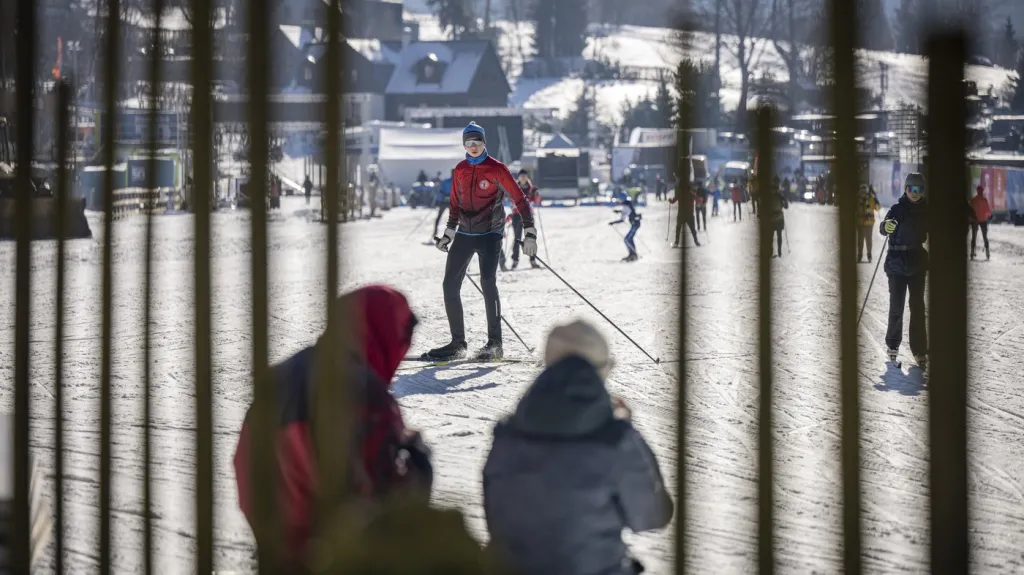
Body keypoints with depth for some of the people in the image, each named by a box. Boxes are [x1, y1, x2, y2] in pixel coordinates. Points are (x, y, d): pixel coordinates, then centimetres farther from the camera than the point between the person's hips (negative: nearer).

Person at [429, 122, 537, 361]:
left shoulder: (496, 169, -8)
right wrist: (448, 234, 18)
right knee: (450, 285, 0)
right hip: (465, 234, 6)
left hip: (490, 234, -6)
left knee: (488, 282, -20)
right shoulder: (460, 170, 8)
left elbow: (519, 199, -8)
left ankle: (495, 343, -15)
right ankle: (457, 343, 9)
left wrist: (530, 233, -13)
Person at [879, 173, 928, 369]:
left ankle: (920, 350, 1)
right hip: (897, 263, -2)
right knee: (896, 307, -1)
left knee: (918, 307, -1)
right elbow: (884, 228, -14)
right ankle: (893, 345, 15)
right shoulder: (897, 209, -3)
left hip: (917, 263, 2)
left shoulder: (925, 211, 5)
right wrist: (886, 226, -36)